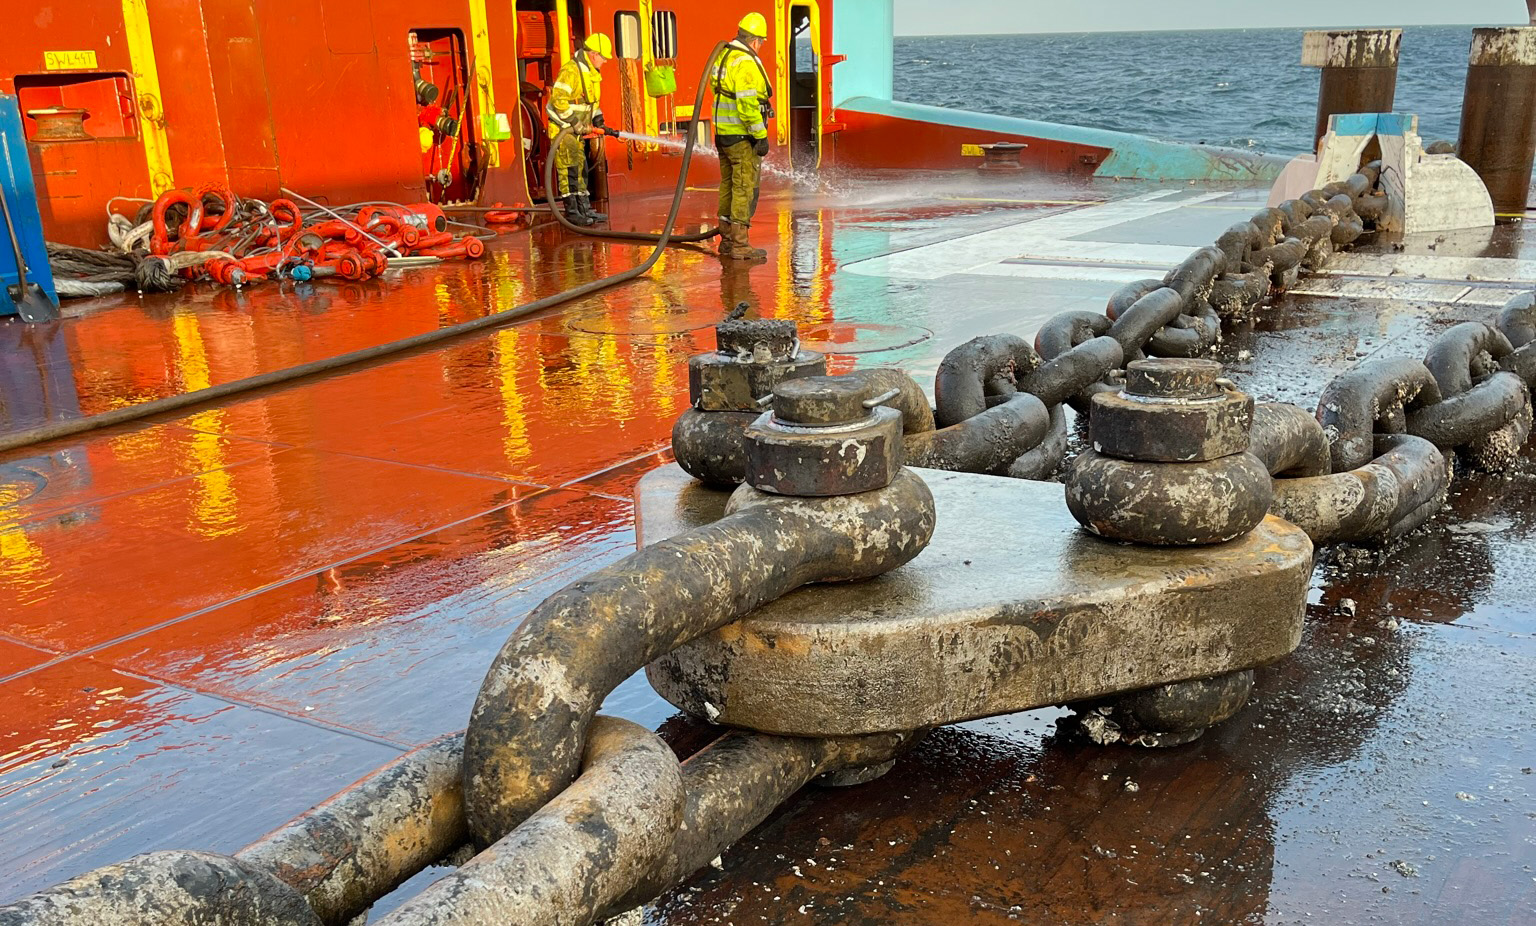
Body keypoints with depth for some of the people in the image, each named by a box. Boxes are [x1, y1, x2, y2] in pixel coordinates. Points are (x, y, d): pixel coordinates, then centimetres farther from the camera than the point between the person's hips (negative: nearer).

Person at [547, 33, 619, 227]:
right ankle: (571, 211, -8)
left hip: (576, 131, 10)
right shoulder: (571, 71, -20)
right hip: (562, 129, -10)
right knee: (569, 171, -9)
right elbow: (558, 100, -25)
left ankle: (585, 209, 18)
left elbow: (593, 102, 22)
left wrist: (598, 122, 9)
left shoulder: (592, 73, 11)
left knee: (581, 170, 12)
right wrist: (576, 123, -22)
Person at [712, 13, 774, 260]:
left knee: (728, 186, 15)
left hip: (723, 133, 9)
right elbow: (747, 103, -24)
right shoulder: (745, 63, -18)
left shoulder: (723, 56, 12)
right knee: (744, 188, -4)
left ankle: (727, 241, 22)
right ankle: (740, 245, -2)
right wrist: (761, 136, -19)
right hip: (742, 137, -9)